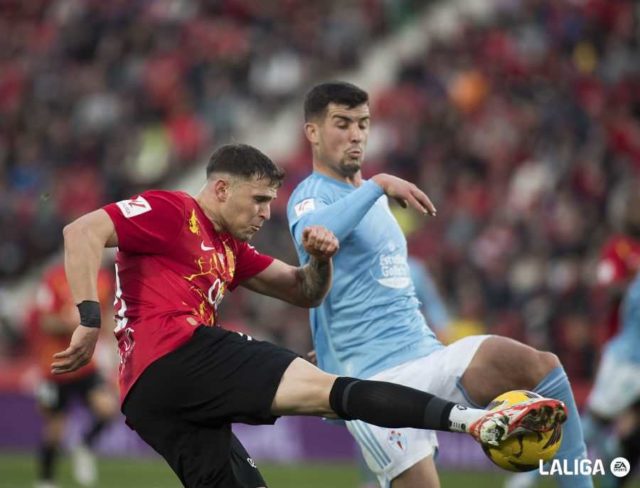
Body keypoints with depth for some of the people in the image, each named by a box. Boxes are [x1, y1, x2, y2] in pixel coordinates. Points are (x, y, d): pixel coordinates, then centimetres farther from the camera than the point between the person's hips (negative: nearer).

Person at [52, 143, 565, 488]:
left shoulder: (229, 248, 29)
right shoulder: (170, 212, 2)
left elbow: (304, 293, 29)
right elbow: (81, 233, -11)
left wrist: (321, 259, 6)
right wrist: (90, 320, -21)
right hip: (175, 354, -10)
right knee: (324, 388, -21)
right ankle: (477, 420, -35)